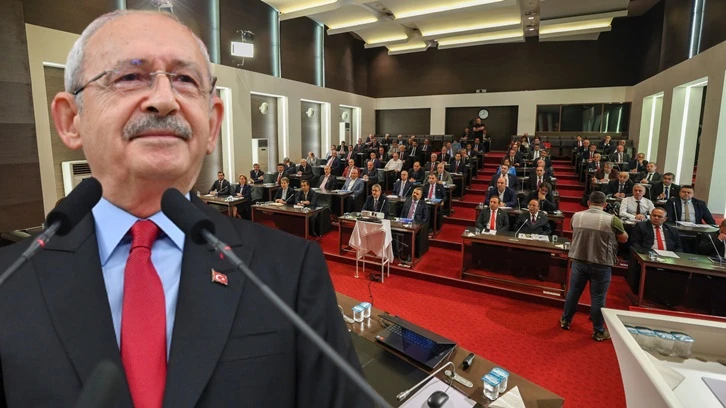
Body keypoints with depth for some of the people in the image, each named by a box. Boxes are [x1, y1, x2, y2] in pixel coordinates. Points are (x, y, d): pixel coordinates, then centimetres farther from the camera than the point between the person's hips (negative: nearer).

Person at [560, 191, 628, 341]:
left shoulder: (576, 216, -2)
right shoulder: (612, 219, -12)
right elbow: (624, 239, 5)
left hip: (579, 261, 3)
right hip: (601, 264, -3)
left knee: (573, 292, 16)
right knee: (598, 298, 7)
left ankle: (565, 320, 30)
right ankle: (598, 332, 19)